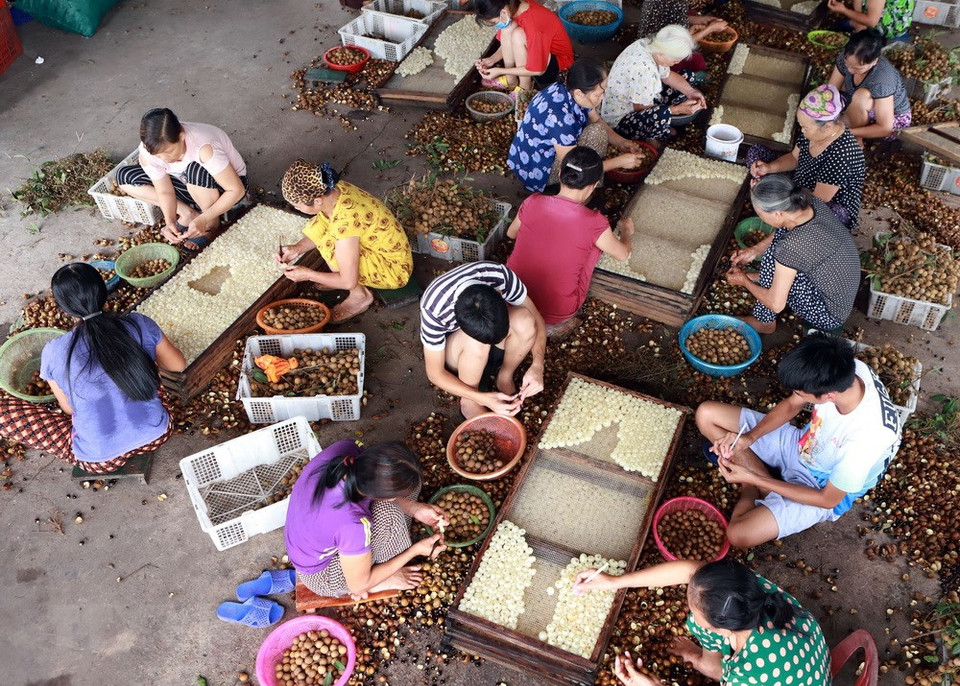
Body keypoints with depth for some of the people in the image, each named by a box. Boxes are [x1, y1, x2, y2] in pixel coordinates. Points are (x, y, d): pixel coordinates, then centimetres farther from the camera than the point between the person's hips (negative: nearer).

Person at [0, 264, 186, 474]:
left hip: (101, 460, -3)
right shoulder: (140, 324, -12)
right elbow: (178, 365, 5)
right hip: (157, 435, 3)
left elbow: (70, 409, 1)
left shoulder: (54, 352, -15)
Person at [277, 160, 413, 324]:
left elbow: (348, 282, -26)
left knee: (331, 247, -25)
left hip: (394, 269, -8)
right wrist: (298, 248, -7)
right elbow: (320, 231, 9)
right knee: (319, 225, -4)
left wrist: (307, 275, -15)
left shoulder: (345, 222, -36)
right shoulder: (332, 190, -12)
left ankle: (360, 296, -1)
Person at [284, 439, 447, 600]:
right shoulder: (353, 525, -42)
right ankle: (382, 578, 4)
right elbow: (359, 584, -21)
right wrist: (415, 550, -14)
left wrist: (415, 509, -11)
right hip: (321, 575, -6)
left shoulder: (346, 448, -27)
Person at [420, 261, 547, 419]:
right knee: (476, 342, -37)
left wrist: (537, 366, -33)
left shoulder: (501, 275, -31)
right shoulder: (435, 311, -38)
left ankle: (505, 378, -4)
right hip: (452, 347, -3)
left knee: (524, 321, -29)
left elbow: (536, 318, -17)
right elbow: (435, 373, -26)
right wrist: (483, 399, -35)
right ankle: (468, 401, -11)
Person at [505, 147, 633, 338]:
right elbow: (623, 254, 4)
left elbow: (511, 234, 13)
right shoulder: (594, 223, -17)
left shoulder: (533, 202, -9)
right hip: (555, 314, -3)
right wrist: (626, 232, 26)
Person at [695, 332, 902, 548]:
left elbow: (828, 499, -23)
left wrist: (753, 479, -22)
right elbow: (791, 405, -3)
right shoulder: (843, 369, -25)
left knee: (739, 534, -27)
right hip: (801, 443, 6)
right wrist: (750, 437, -19)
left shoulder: (867, 437, -40)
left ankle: (754, 487, 3)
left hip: (823, 487, -6)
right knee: (706, 414, -4)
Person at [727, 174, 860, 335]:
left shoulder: (791, 246, -35)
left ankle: (764, 322, 7)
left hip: (829, 316, -8)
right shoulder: (814, 204, -14)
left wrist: (744, 281, -8)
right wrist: (755, 250, 3)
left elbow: (776, 304, -25)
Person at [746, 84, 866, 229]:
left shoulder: (841, 153, -36)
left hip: (834, 207, -8)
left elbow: (819, 199, -31)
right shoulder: (815, 129, -13)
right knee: (755, 152, 4)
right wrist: (769, 168, -15)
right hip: (803, 186, 9)